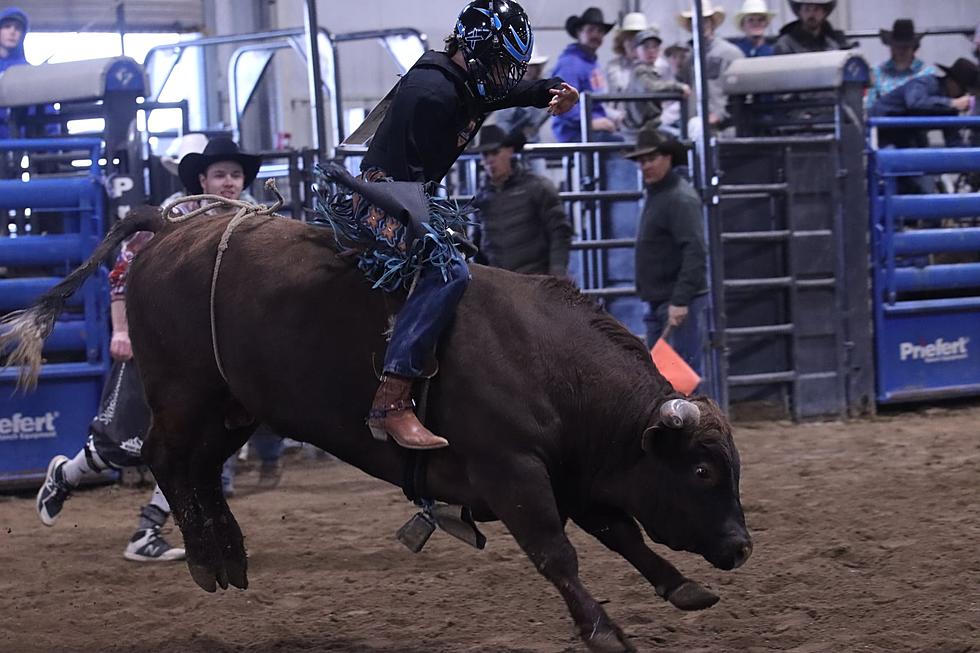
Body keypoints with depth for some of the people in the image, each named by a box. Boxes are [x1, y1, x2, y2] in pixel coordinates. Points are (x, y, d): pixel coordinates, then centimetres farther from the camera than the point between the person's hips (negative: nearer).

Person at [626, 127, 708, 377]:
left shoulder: (680, 198, -14)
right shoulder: (653, 194, 17)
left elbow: (695, 254, -23)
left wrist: (680, 301, -28)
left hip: (681, 305, -10)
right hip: (658, 302, 10)